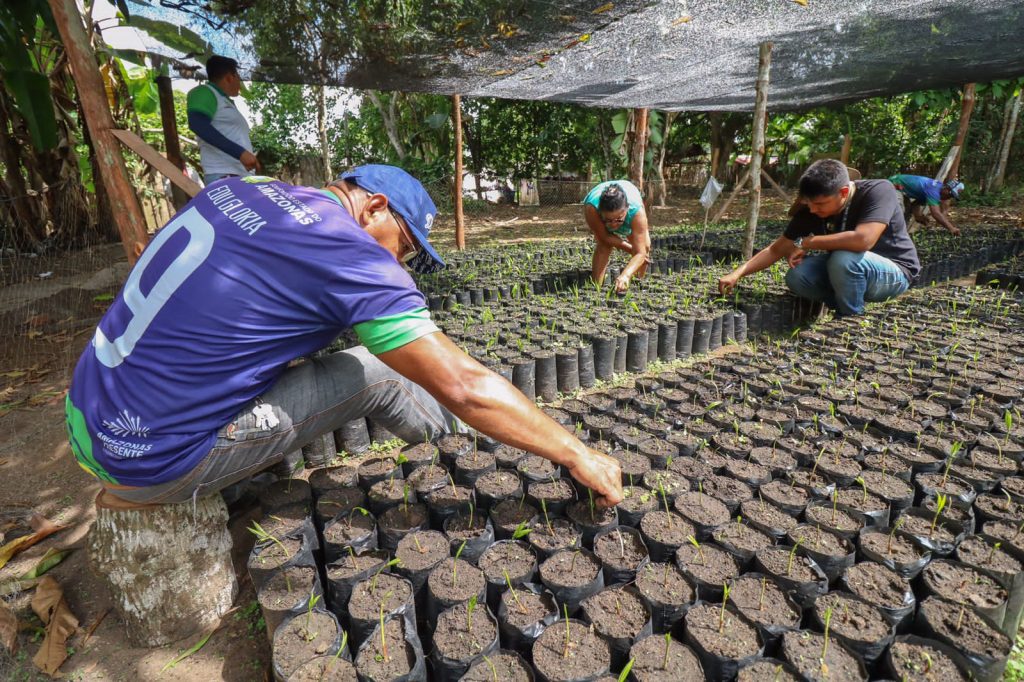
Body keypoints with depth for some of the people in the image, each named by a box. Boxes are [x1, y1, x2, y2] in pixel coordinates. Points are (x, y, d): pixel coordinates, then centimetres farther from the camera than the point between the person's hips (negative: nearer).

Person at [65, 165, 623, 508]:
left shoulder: (241, 186, 3)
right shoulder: (351, 257, -21)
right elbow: (465, 387, -23)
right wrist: (575, 454, -12)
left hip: (83, 417, 8)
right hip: (153, 463, -8)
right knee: (379, 373, -6)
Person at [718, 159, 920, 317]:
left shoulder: (879, 191, -26)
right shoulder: (811, 209, -12)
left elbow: (863, 240, -43)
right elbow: (777, 249, -7)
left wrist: (805, 243, -31)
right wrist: (737, 273, -18)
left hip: (893, 271, -5)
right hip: (845, 270, 5)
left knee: (844, 259, -36)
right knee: (797, 277, -21)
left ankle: (851, 317, -11)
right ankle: (846, 304, 2)